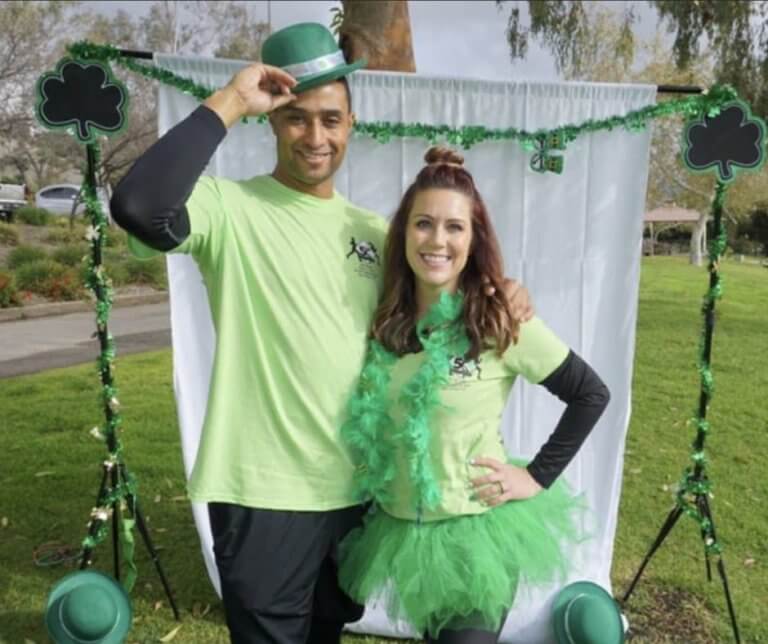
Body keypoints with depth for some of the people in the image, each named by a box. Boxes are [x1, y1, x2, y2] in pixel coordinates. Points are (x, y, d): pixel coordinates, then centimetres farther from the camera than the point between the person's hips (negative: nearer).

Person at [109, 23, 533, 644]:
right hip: (265, 490, -5)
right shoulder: (231, 208, -10)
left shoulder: (372, 230, 8)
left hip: (358, 485, 6)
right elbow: (139, 208, -31)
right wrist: (228, 104, -23)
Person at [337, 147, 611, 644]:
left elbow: (591, 394, -8)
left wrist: (538, 477, -10)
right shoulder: (383, 322, -5)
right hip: (400, 531, 5)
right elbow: (369, 425, 11)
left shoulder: (503, 323, -16)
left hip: (476, 531, -4)